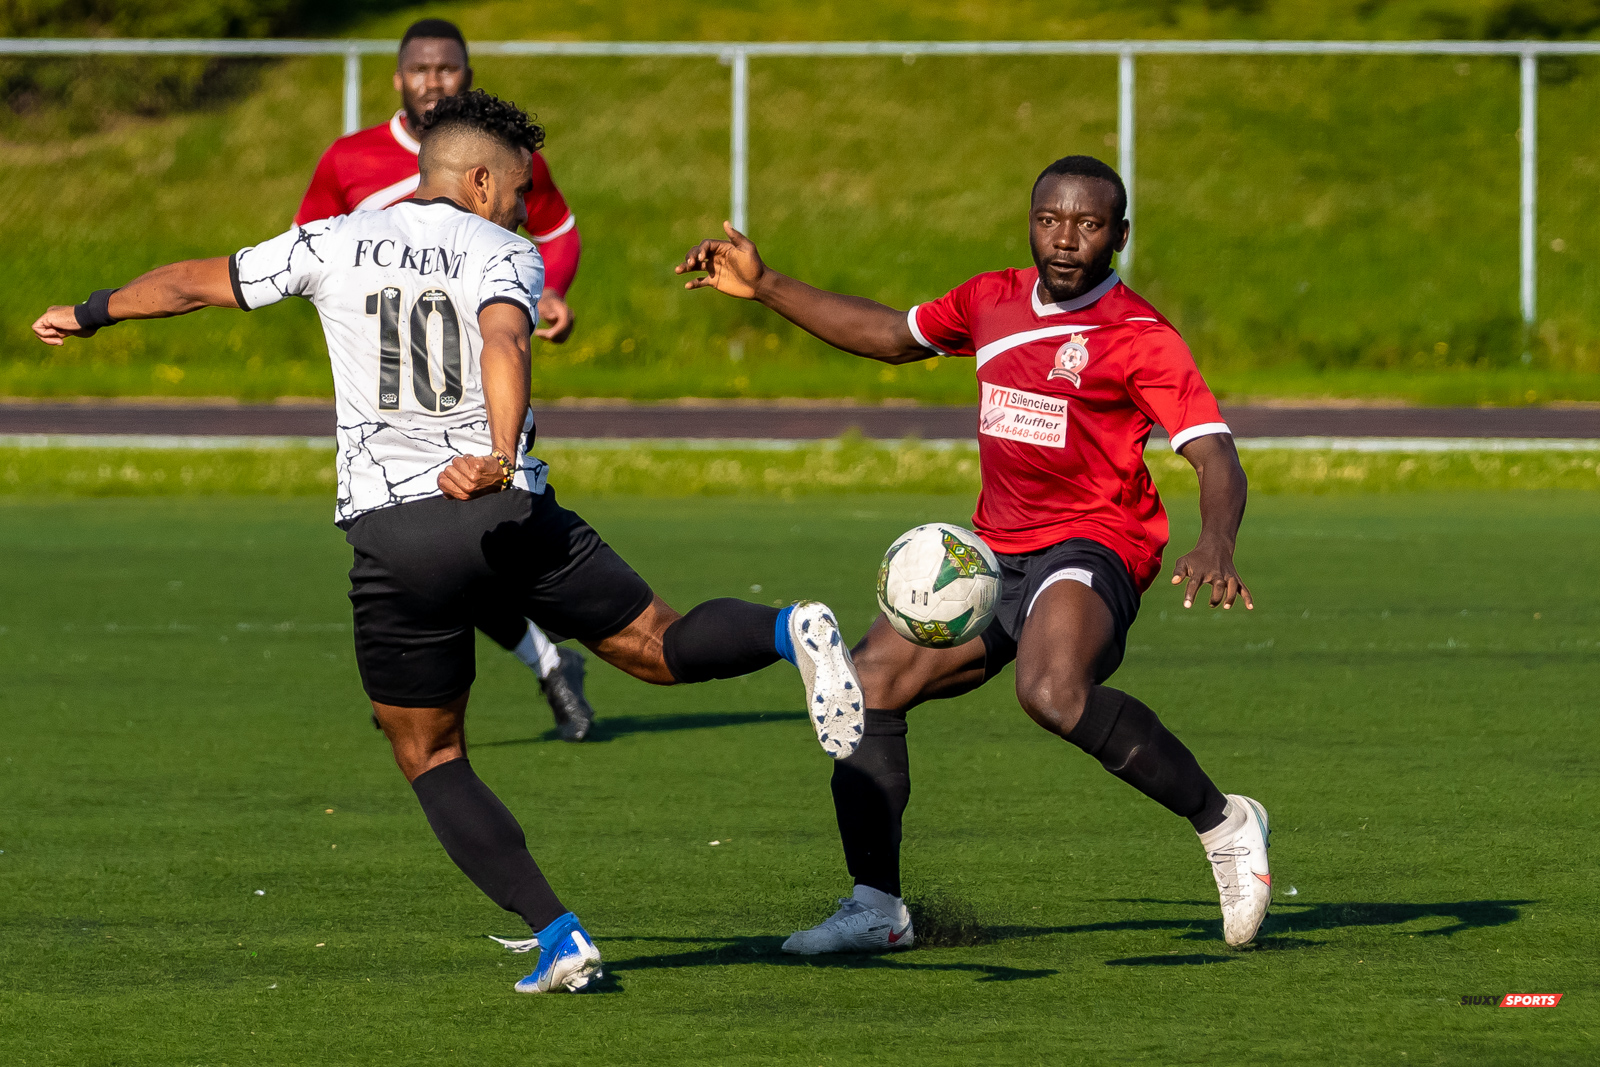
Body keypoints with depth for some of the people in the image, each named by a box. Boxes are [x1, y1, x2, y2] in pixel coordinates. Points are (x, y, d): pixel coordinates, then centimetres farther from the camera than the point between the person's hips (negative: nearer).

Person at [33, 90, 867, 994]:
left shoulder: (334, 246, 10)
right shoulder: (503, 253, 4)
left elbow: (195, 283, 20)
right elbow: (504, 344, -19)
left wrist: (89, 315, 36)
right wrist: (502, 459, -34)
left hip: (390, 535, 1)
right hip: (507, 515, -1)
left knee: (433, 759, 12)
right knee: (660, 646, 8)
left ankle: (557, 934, -2)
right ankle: (790, 632, -24)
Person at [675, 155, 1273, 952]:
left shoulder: (1142, 338, -10)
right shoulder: (993, 301, 11)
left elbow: (1215, 457, -18)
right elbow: (890, 335, 28)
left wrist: (1214, 548, -38)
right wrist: (764, 286, 25)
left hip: (1092, 549, -8)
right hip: (995, 553, 8)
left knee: (1054, 693, -35)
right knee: (867, 682, -2)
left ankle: (1223, 824, -21)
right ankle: (876, 908, 7)